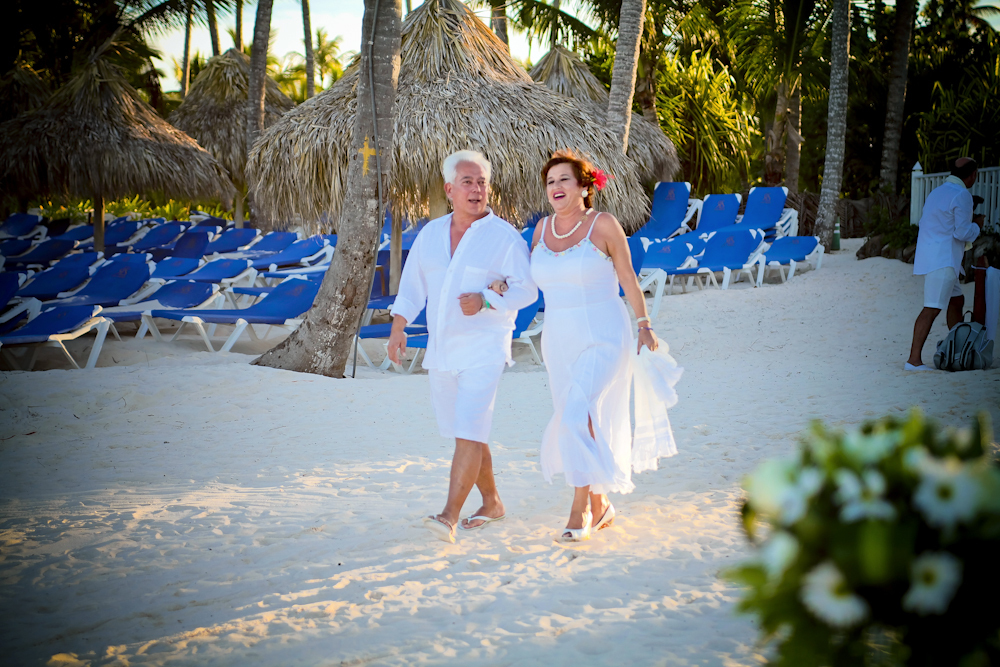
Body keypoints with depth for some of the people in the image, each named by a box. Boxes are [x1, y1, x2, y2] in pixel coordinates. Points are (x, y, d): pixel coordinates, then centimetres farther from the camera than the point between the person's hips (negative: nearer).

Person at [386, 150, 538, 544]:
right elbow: (412, 286, 11)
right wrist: (398, 328, -1)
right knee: (463, 433, 14)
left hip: (483, 350, -6)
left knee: (468, 431, -15)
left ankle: (449, 517, -18)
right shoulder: (430, 235, 9)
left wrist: (486, 301, -22)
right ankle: (492, 503, 30)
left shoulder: (504, 236, -6)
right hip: (440, 349, 6)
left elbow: (527, 290, -8)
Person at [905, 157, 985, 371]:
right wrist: (977, 224, 4)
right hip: (942, 261, -10)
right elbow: (963, 233, -17)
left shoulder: (937, 191, 17)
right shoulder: (962, 196, -12)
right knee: (932, 309, -13)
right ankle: (913, 360, -17)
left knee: (956, 301, 21)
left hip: (931, 257, 10)